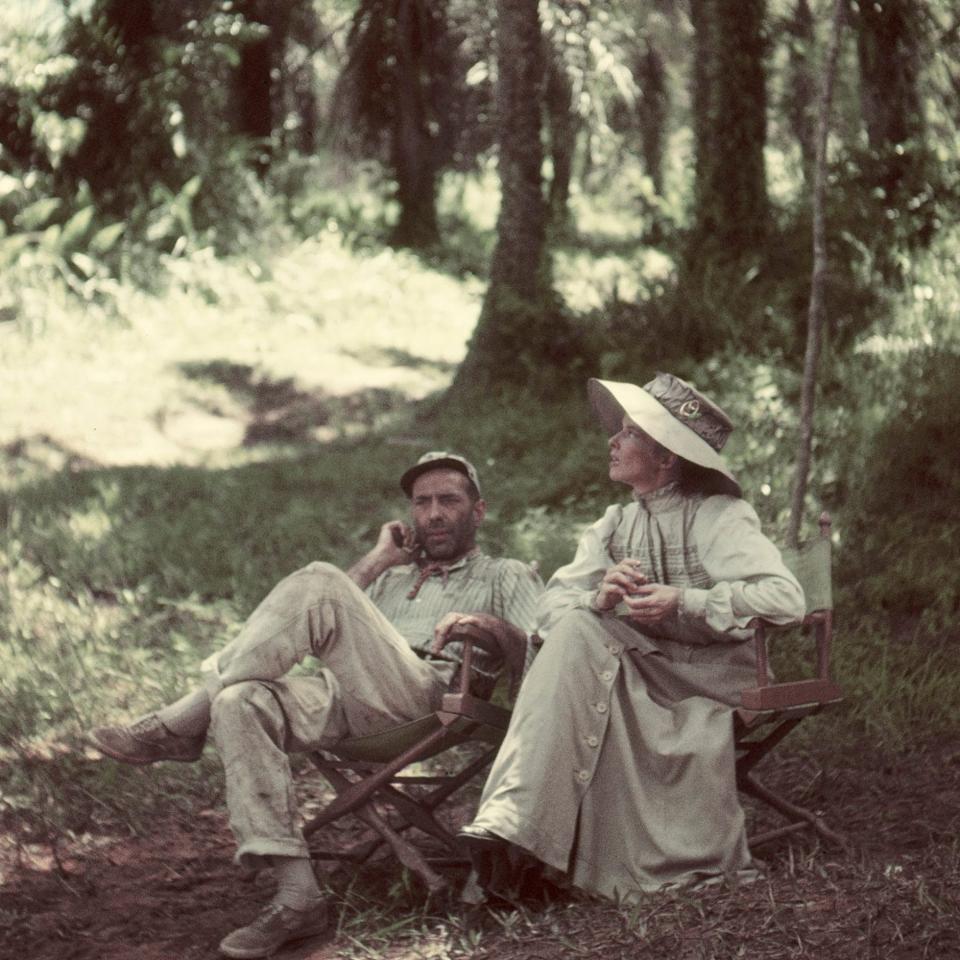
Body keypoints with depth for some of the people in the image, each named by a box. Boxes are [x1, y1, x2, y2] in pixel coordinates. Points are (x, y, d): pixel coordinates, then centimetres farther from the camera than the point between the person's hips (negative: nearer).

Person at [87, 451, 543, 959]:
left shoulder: (506, 577, 26)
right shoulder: (390, 577, 40)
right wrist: (377, 560, 20)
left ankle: (180, 725, -22)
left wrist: (487, 624, -11)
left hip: (432, 696, -5)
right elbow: (324, 621, 22)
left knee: (319, 582, -27)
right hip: (343, 700, 6)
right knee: (241, 702, -28)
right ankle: (296, 895, -32)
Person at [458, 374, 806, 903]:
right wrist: (600, 599, -19)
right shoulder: (614, 526, 16)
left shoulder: (718, 517, -3)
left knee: (581, 635, -29)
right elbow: (549, 609, 5)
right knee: (578, 627, -27)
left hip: (709, 676, -5)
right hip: (634, 674, 5)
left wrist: (684, 602, -25)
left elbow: (785, 598, -18)